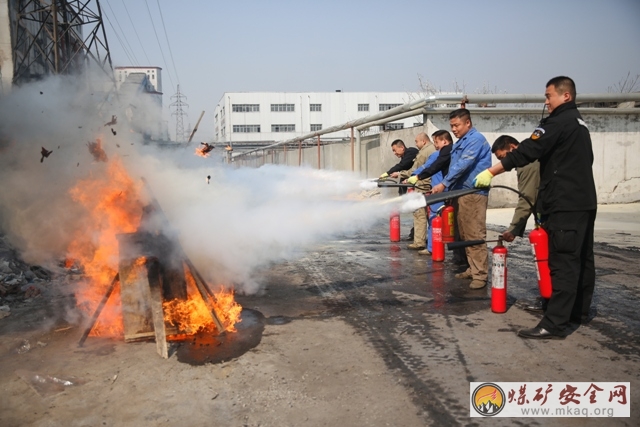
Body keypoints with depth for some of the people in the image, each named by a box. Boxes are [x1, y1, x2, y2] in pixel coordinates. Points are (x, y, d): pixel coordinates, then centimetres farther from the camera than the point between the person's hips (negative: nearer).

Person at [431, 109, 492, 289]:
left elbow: (463, 165, -18)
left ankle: (481, 274, -6)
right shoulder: (460, 143, 20)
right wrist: (448, 189, 17)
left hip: (474, 193, -10)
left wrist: (444, 184, -18)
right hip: (461, 192, 10)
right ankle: (472, 269, 21)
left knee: (475, 236, -10)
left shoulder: (476, 139, -9)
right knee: (465, 235, 13)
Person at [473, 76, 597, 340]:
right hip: (584, 202, 10)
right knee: (582, 259, 16)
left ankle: (555, 325, -11)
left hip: (565, 205, -10)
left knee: (563, 263, -12)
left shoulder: (559, 122, -12)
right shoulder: (579, 123, 19)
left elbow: (526, 152, -19)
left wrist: (491, 172, -17)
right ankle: (580, 311, 28)